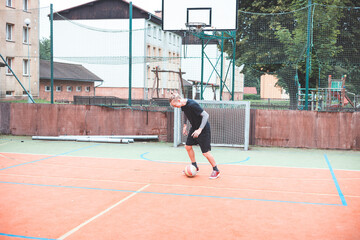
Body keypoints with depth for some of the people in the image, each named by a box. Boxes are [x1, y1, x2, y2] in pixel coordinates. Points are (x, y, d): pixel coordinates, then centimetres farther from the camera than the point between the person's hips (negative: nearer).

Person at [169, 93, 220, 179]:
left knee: (205, 152, -7)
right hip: (194, 127, 9)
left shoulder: (192, 104, -30)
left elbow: (206, 115, -28)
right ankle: (195, 167, 26)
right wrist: (185, 125, 14)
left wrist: (200, 129, -30)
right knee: (188, 146, 10)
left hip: (203, 128, -9)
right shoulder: (183, 105, -5)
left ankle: (216, 171, 10)